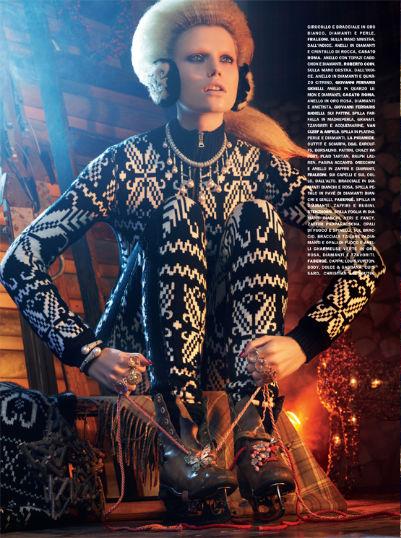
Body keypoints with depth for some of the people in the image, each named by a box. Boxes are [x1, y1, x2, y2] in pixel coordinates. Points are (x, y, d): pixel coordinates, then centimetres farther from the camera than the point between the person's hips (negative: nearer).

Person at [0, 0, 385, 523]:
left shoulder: (262, 165, -2)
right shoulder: (129, 162, -7)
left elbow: (364, 260, -6)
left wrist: (301, 343, -21)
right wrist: (88, 353, -22)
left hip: (229, 360, 2)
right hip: (143, 360, -2)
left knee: (259, 217, -18)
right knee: (179, 218, -23)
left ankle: (254, 436, -30)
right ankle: (182, 441, -35)